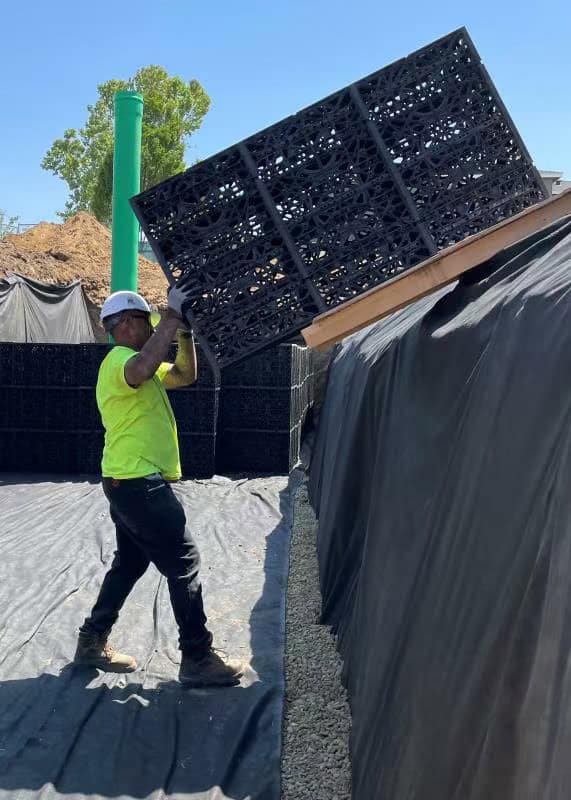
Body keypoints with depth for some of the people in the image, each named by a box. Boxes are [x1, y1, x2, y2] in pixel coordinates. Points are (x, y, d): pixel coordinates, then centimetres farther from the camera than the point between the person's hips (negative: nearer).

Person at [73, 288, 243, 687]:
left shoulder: (132, 363, 19)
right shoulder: (119, 360, -14)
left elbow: (185, 375, 22)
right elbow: (143, 369, -40)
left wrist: (185, 332, 8)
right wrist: (172, 317, -30)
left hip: (133, 483, 11)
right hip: (139, 484, -11)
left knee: (129, 564, 18)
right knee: (184, 563, -6)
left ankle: (93, 642, 26)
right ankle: (198, 659, 0)